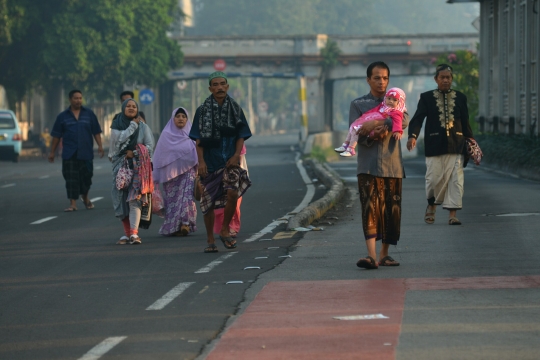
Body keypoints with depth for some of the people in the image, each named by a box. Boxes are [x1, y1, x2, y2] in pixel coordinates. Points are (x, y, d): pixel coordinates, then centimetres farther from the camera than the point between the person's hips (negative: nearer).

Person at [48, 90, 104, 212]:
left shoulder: (89, 114, 6)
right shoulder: (63, 116, 6)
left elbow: (96, 132, 7)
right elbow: (56, 136, 7)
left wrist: (100, 146, -4)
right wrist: (52, 152, 6)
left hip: (86, 152, 1)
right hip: (69, 154, -1)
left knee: (86, 176, 8)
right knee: (71, 178, -7)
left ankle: (85, 198, 33)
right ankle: (73, 203, -6)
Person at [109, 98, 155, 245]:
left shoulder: (143, 127, 9)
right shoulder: (117, 126, 10)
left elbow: (150, 146, 2)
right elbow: (121, 138, -10)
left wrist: (134, 153, -11)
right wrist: (133, 124, -4)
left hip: (138, 167, -2)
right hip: (120, 165, 2)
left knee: (135, 199, -15)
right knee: (122, 199, -1)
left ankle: (134, 233, -23)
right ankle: (127, 233, 7)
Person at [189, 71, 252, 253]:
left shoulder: (235, 109, 7)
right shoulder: (202, 110, 4)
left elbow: (241, 136, 7)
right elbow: (198, 139, 2)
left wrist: (236, 155, -8)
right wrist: (201, 161, -8)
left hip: (229, 161, 0)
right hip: (210, 162, 0)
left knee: (232, 193, -20)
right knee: (208, 201, 2)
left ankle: (225, 231, 0)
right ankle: (210, 240, 14)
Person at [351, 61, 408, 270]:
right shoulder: (358, 104, 10)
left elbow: (404, 120, -8)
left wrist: (378, 125, -21)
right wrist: (371, 136, -18)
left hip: (393, 165, 3)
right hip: (368, 166, -2)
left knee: (392, 211, 4)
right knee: (370, 209, -15)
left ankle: (384, 254, 16)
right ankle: (371, 256, -25)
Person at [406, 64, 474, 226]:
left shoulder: (460, 98, 12)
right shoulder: (427, 97, 5)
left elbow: (465, 122, 15)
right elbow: (418, 118, -5)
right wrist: (413, 136, -21)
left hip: (456, 145, 1)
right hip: (435, 144, -1)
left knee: (455, 179, -5)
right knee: (434, 179, 0)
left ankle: (452, 214, -3)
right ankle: (432, 206, 27)